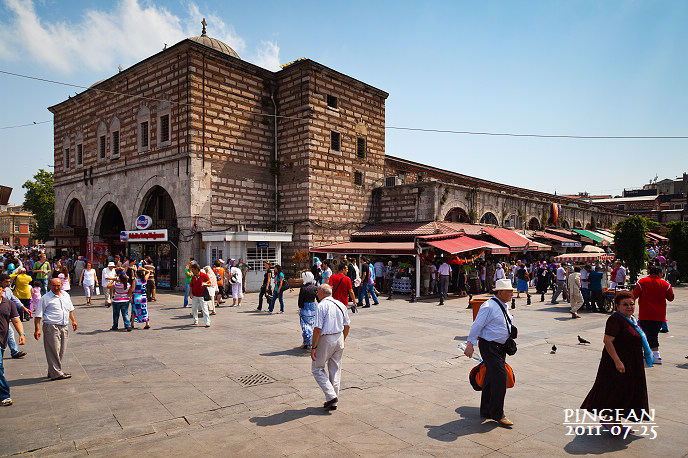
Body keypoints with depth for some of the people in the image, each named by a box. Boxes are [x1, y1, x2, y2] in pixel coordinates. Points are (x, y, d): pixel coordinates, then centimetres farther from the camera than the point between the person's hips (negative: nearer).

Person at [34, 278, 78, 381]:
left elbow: (70, 309, 26)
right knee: (54, 351, -5)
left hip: (64, 327, 6)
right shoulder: (45, 298, -5)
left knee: (61, 351, 10)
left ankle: (52, 371, 23)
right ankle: (56, 373, 1)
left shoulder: (66, 295, 13)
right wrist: (37, 329, -12)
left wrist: (73, 321, 24)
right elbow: (38, 315, -6)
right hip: (51, 327, -6)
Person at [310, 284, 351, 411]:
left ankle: (331, 395, 0)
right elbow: (347, 326, 12)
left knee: (317, 368, 10)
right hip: (339, 338, 7)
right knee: (335, 370, 13)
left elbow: (317, 329, -19)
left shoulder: (321, 306, -14)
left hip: (326, 340, -7)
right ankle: (333, 403, 19)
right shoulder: (341, 305, 8)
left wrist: (313, 347, -13)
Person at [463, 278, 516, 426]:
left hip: (500, 347, 9)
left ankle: (486, 410, 25)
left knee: (491, 379, 14)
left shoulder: (504, 306, 12)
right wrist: (470, 344, -19)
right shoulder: (489, 306, -16)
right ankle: (497, 414, 4)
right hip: (489, 346, -9)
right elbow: (477, 325, -18)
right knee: (500, 377, -9)